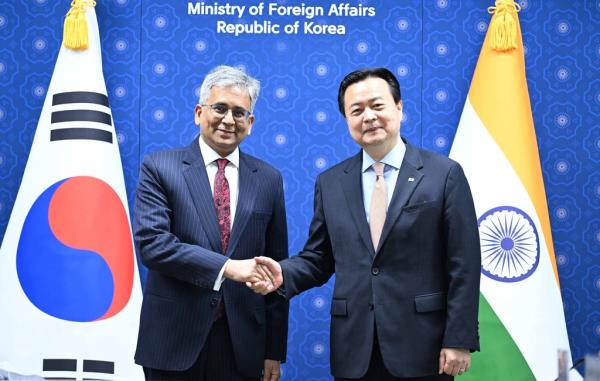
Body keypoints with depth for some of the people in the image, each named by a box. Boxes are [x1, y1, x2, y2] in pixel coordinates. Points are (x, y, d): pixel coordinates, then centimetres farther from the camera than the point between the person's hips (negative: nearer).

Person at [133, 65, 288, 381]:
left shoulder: (268, 179, 5)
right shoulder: (159, 168, -2)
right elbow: (150, 242, -14)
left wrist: (274, 350, 6)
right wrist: (227, 268, -22)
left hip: (241, 344, 2)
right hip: (174, 341, -2)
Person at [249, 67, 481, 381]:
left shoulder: (444, 173, -3)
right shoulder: (330, 182, 7)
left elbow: (463, 266, -5)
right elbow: (318, 259, 10)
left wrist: (459, 340, -9)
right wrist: (283, 274, -10)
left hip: (421, 346, -3)